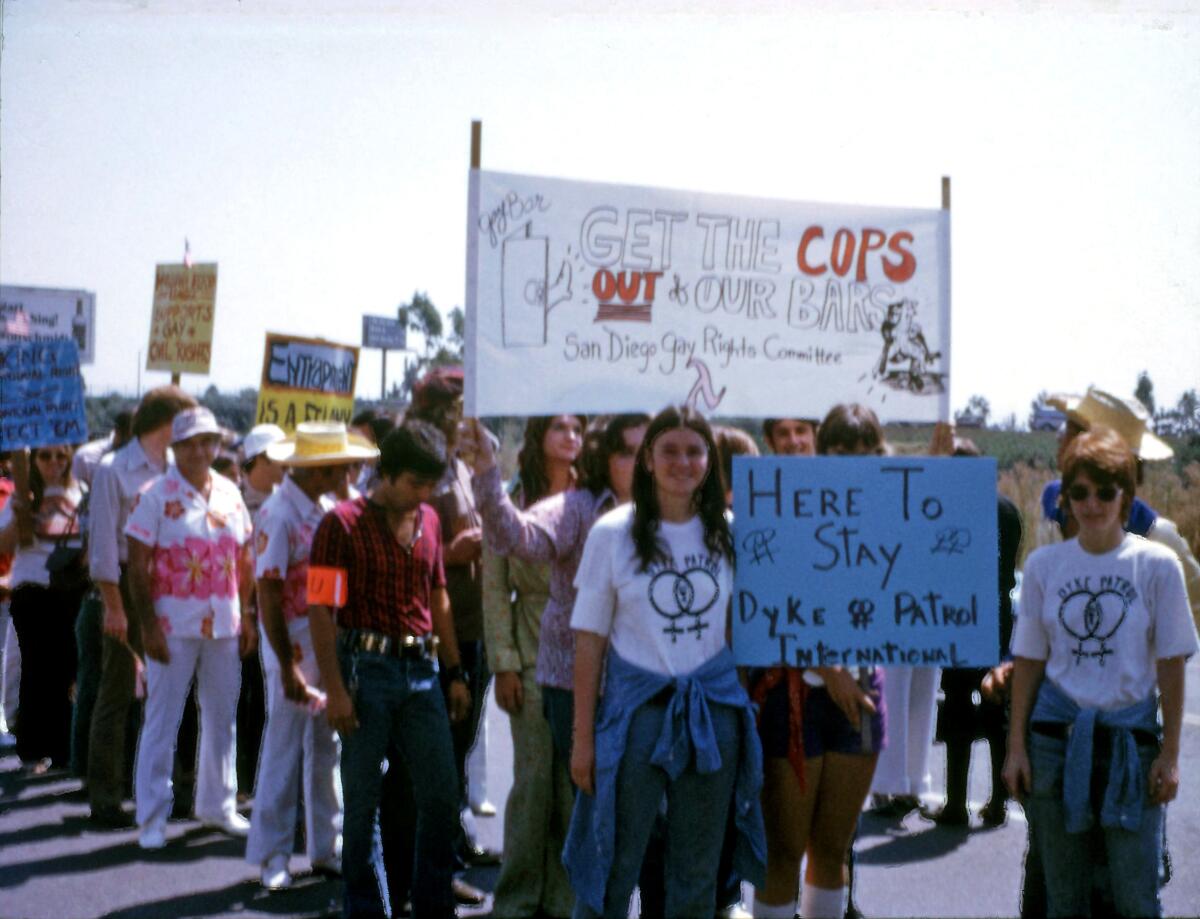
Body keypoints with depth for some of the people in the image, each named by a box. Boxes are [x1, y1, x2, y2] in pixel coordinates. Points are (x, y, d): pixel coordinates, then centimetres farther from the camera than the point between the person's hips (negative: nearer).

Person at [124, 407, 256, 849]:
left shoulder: (230, 494, 8)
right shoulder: (155, 495, -6)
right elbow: (137, 567, -8)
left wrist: (247, 617, 7)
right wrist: (148, 625, -14)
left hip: (224, 625, 5)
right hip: (174, 626, -5)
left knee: (222, 718, 12)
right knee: (162, 721, 0)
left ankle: (218, 804, 26)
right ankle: (152, 817, 8)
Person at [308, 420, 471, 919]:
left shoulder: (429, 521, 11)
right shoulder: (344, 523, -7)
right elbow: (320, 610, -10)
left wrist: (454, 673, 14)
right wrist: (335, 689, -15)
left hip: (421, 671, 5)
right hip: (368, 668, -5)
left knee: (442, 794, 5)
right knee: (364, 799, 4)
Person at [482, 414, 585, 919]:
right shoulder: (511, 502, 4)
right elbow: (495, 589, 2)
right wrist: (504, 664, -4)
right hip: (534, 658, -1)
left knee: (579, 777, 3)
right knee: (534, 778, 0)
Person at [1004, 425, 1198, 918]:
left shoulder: (1157, 564, -2)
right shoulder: (1043, 564, 4)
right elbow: (1029, 661, 7)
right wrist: (1016, 747, 3)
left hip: (1130, 738, -2)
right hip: (1055, 740, 2)